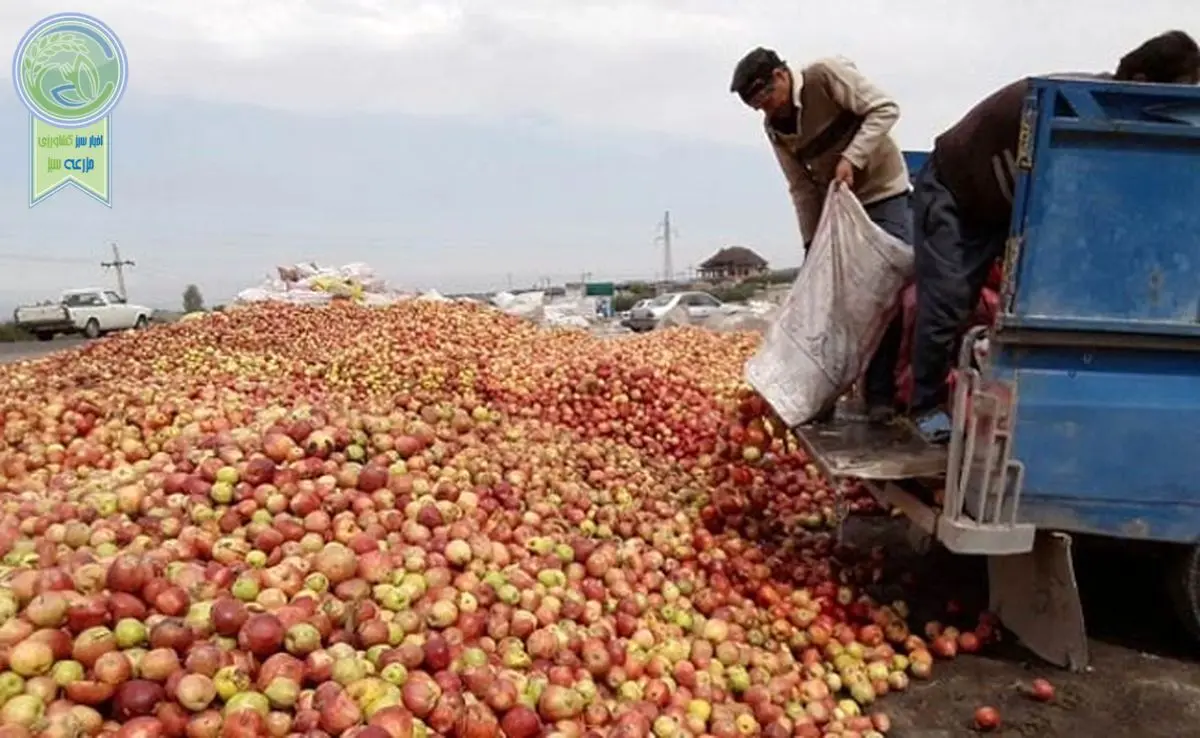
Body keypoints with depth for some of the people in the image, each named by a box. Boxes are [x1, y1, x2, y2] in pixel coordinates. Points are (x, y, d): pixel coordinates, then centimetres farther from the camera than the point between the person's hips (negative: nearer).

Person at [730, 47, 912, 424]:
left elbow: (885, 108, -19)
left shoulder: (826, 75, -16)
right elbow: (802, 186, 3)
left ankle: (881, 395, -2)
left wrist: (851, 158, -29)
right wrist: (812, 240, -2)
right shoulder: (774, 125, 1)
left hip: (884, 194, -6)